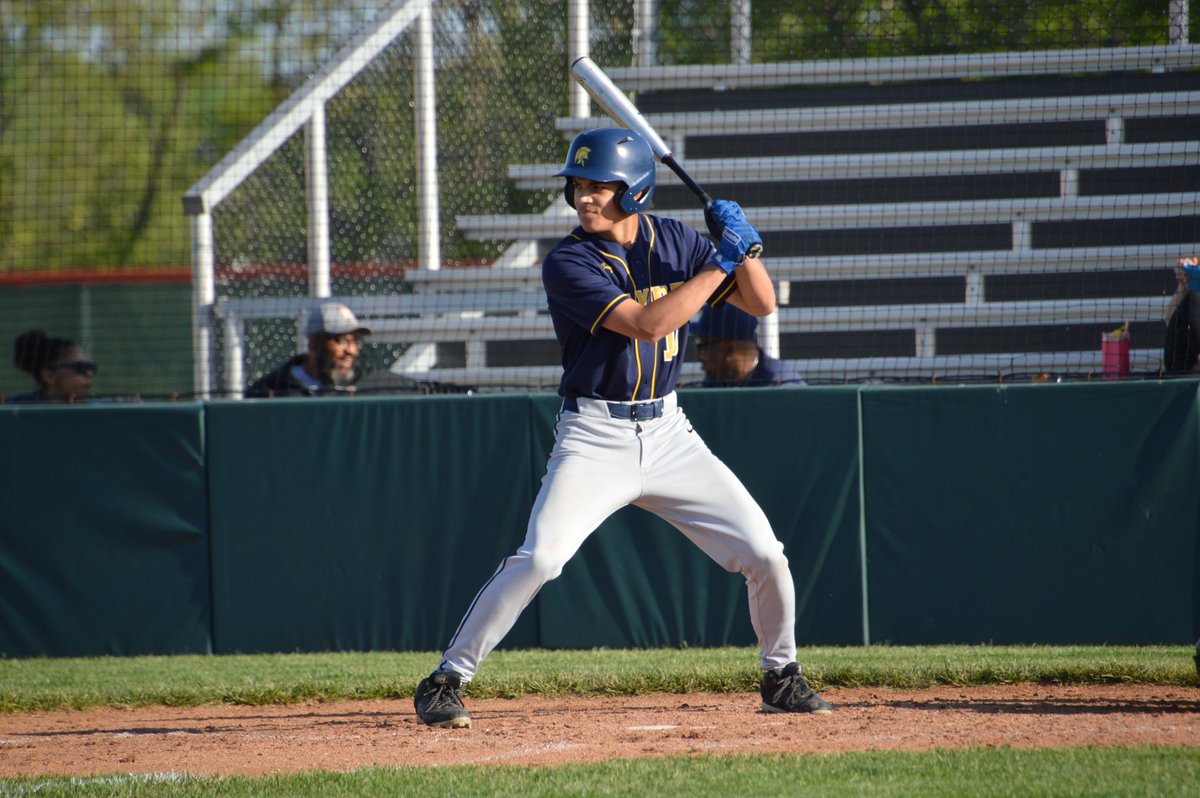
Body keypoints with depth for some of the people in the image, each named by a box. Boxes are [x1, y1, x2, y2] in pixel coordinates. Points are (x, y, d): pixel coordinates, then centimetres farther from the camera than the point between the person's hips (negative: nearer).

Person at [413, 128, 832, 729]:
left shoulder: (673, 242, 4)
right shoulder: (569, 263, -12)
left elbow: (762, 303, 6)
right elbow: (647, 323, -24)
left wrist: (744, 243, -12)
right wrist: (720, 262, -20)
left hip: (666, 432, 4)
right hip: (594, 438, -4)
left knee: (764, 555, 0)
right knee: (540, 557, -22)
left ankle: (780, 677, 23)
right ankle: (445, 682, -13)